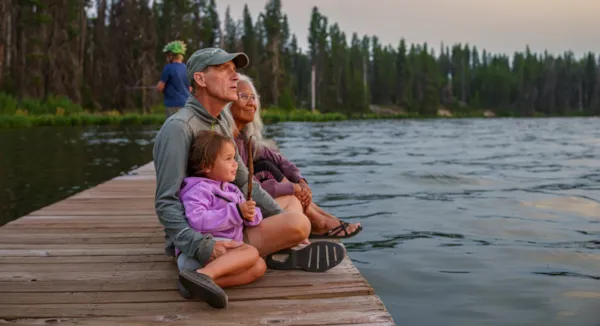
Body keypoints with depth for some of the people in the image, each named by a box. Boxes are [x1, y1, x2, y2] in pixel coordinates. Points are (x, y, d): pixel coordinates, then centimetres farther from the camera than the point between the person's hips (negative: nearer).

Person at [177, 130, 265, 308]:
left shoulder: (231, 190, 20)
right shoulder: (199, 189, -8)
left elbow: (256, 214, 17)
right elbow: (197, 221, -25)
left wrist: (251, 215, -9)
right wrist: (237, 212, -24)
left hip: (226, 250, 9)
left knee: (259, 266, -13)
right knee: (251, 252, -26)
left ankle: (206, 282, -31)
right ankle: (203, 274, -46)